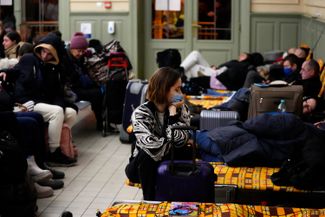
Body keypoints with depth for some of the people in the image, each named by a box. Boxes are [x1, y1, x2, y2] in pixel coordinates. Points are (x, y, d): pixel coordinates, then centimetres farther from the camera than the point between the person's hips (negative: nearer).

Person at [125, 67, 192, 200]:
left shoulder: (181, 109, -7)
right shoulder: (140, 114, -20)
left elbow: (179, 139, -23)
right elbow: (154, 149, -34)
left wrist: (173, 111, -23)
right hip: (143, 168, -3)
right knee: (147, 154, -34)